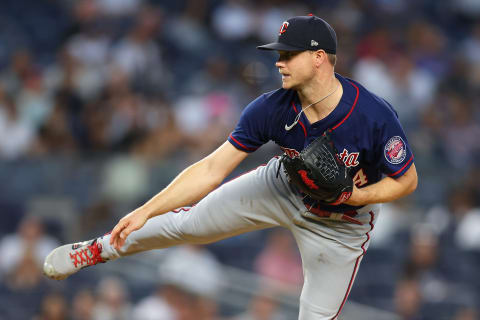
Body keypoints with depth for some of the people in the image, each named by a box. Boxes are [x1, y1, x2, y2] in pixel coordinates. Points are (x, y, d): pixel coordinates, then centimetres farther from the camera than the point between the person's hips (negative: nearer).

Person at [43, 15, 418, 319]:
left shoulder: (375, 117, -36)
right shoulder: (271, 109, -25)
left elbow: (407, 180, -20)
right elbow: (212, 169, -22)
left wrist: (351, 197, -35)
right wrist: (146, 211, -27)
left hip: (341, 222, -2)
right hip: (282, 186, 3)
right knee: (189, 222, 2)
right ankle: (99, 249, 26)